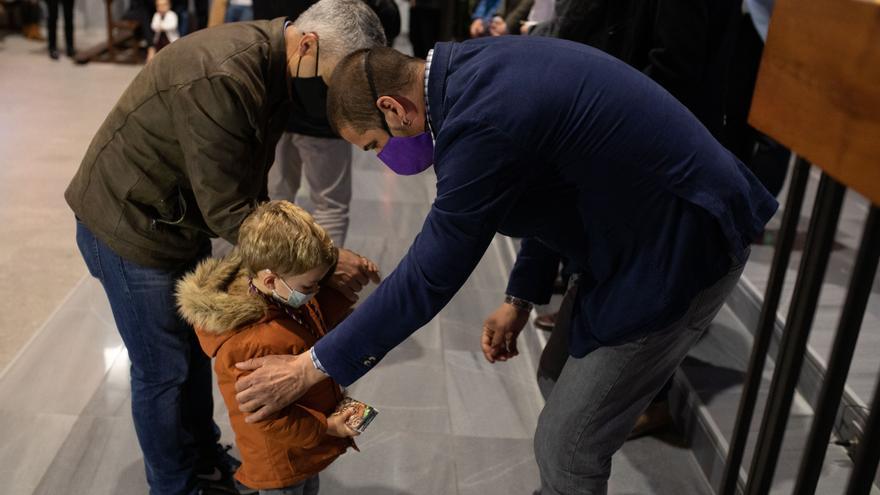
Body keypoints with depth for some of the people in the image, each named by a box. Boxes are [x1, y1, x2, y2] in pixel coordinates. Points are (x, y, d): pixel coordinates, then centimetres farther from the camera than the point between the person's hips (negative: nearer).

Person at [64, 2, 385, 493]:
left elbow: (250, 187, 1)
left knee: (197, 345, 19)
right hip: (132, 227, -8)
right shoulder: (222, 79, -33)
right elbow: (228, 213, -29)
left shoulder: (274, 64, -3)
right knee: (164, 370, 5)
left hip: (185, 221, 9)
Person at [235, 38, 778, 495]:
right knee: (564, 372, 22)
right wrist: (520, 298, 12)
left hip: (680, 249, -9)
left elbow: (428, 277, -22)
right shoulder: (475, 70, 2)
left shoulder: (483, 121, -28)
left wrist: (307, 369, -12)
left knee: (567, 446, 2)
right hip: (655, 215, 9)